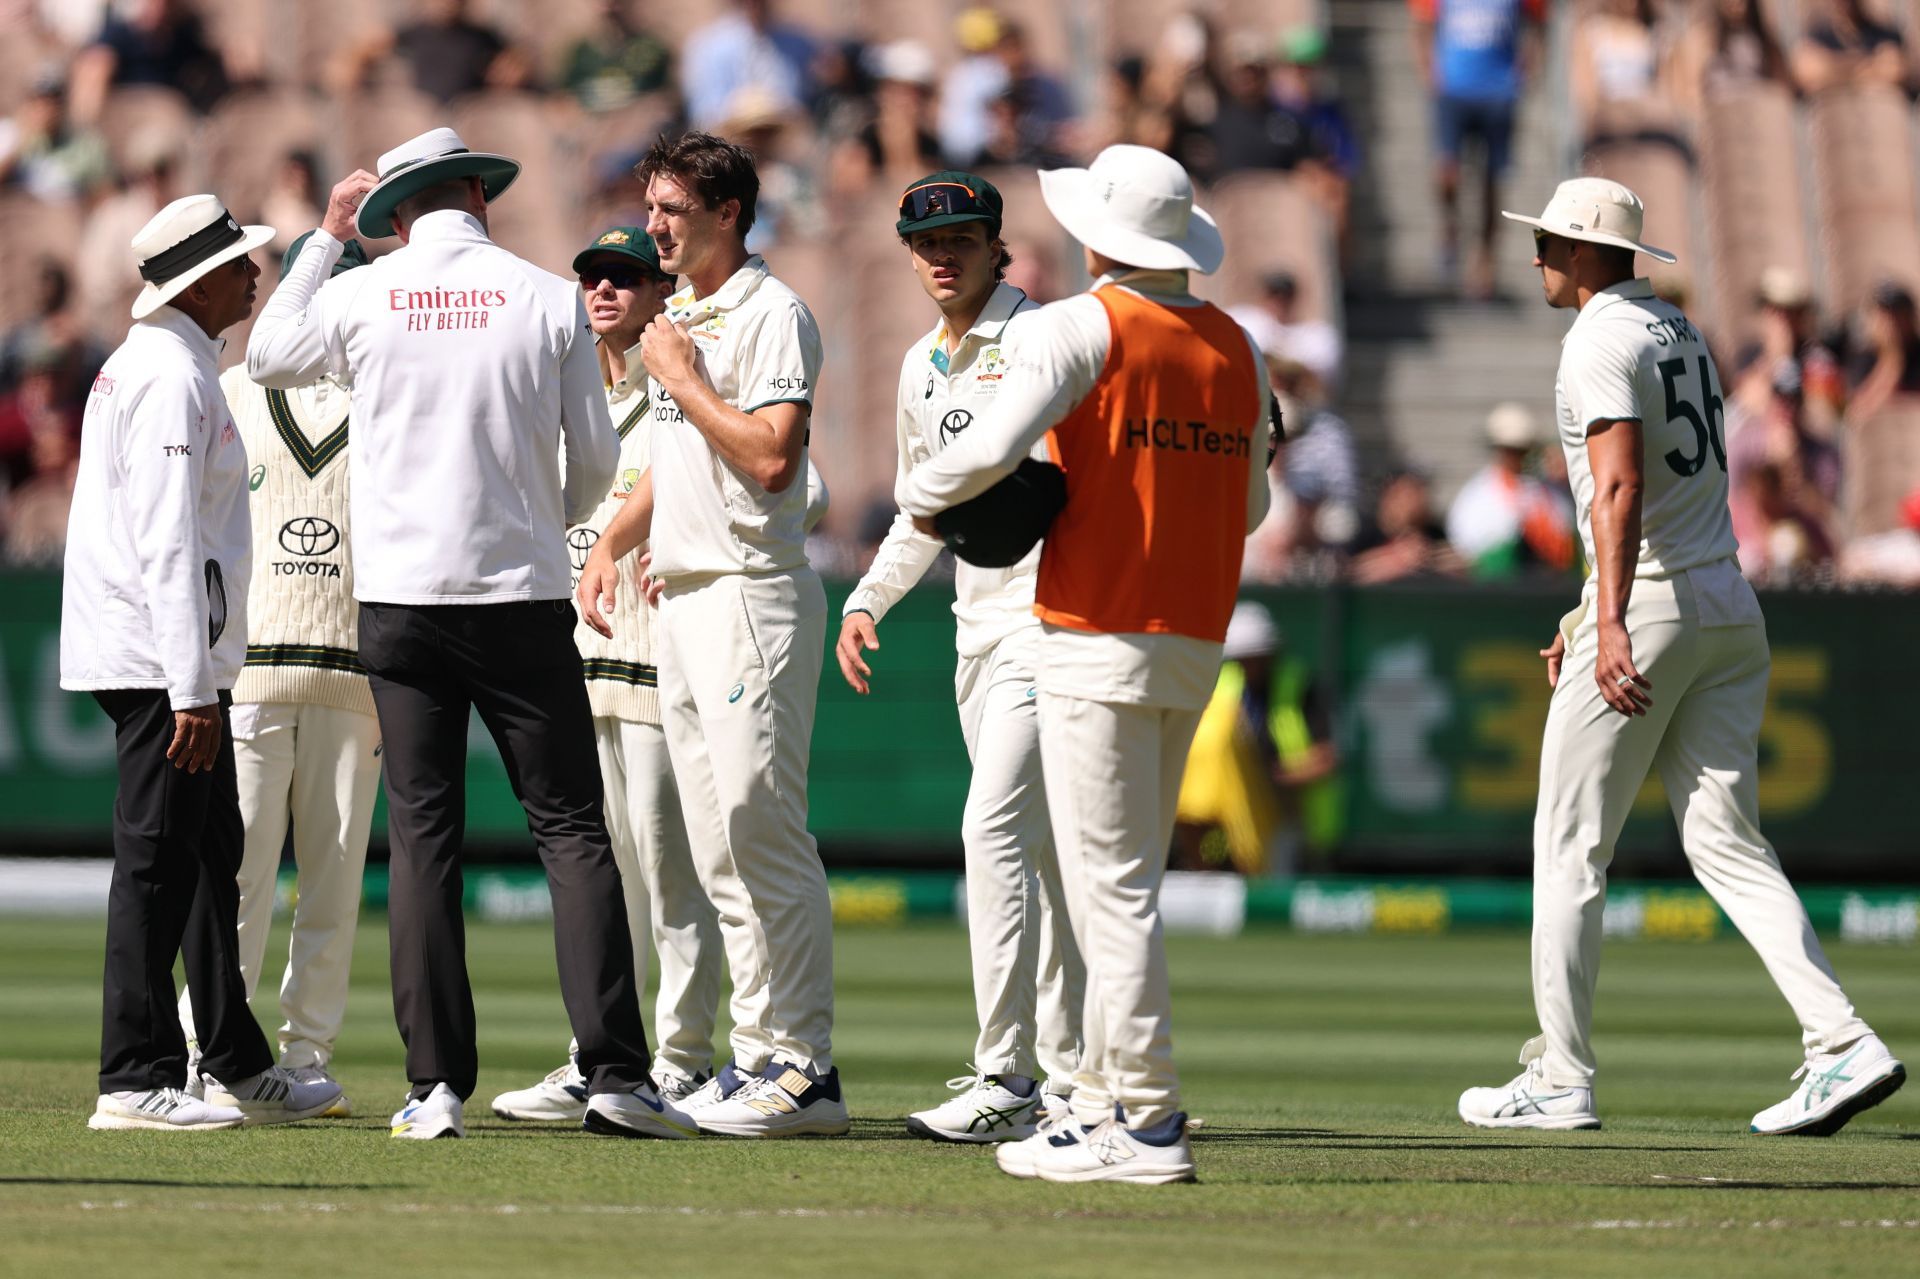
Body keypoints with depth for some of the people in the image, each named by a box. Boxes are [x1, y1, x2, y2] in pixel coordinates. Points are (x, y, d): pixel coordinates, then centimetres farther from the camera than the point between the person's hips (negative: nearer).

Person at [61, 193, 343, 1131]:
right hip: (158, 655, -11)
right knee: (158, 860, -9)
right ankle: (135, 1081, -8)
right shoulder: (172, 376, -16)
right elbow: (167, 540, -21)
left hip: (163, 661, 11)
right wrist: (192, 689, -24)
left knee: (210, 853, 15)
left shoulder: (149, 363, 17)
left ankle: (237, 1066, 22)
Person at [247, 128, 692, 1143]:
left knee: (422, 836, 4)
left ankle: (436, 1085, -1)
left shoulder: (362, 297, 1)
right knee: (570, 828, 1)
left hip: (399, 598, 1)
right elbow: (596, 457, 3)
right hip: (522, 597, -1)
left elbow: (267, 355, 21)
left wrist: (328, 235, 26)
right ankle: (615, 1073, -8)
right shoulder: (550, 300, -1)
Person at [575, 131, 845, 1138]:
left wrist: (683, 379, -13)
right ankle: (758, 1051, 10)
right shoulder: (677, 320, 19)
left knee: (758, 818, -14)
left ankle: (801, 1064, -13)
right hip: (678, 597, 10)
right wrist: (611, 543, 18)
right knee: (718, 841, 7)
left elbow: (771, 458, -20)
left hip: (752, 593, -10)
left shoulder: (771, 315, -9)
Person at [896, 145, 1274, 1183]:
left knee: (1111, 882, -7)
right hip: (1197, 638, 7)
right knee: (1126, 878, 16)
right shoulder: (1235, 346, 11)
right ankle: (1106, 1097, 20)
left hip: (1098, 635, -7)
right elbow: (1251, 506, 18)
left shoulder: (1085, 326, -9)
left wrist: (920, 494, -3)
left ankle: (1146, 1122, -11)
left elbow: (992, 449, -21)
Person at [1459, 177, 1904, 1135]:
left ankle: (1560, 1081, 5)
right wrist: (1587, 613, 32)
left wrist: (1611, 622, -33)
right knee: (1726, 842, 3)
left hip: (1651, 611, -8)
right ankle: (1842, 1047, -12)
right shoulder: (1681, 332, 20)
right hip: (1731, 611, 8)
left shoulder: (1600, 343, -10)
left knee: (1569, 844, 2)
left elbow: (1619, 488, -24)